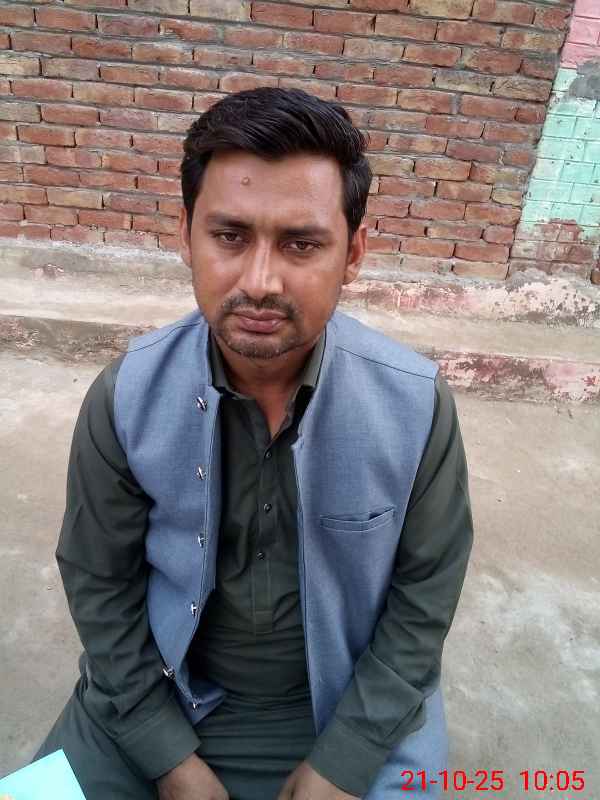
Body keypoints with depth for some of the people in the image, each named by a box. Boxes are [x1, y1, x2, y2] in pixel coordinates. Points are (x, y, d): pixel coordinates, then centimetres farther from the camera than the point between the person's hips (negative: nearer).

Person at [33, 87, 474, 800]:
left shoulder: (416, 401, -21)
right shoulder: (125, 398, -19)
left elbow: (424, 591, -9)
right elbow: (99, 582, -7)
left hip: (354, 700, 0)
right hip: (156, 695, 1)